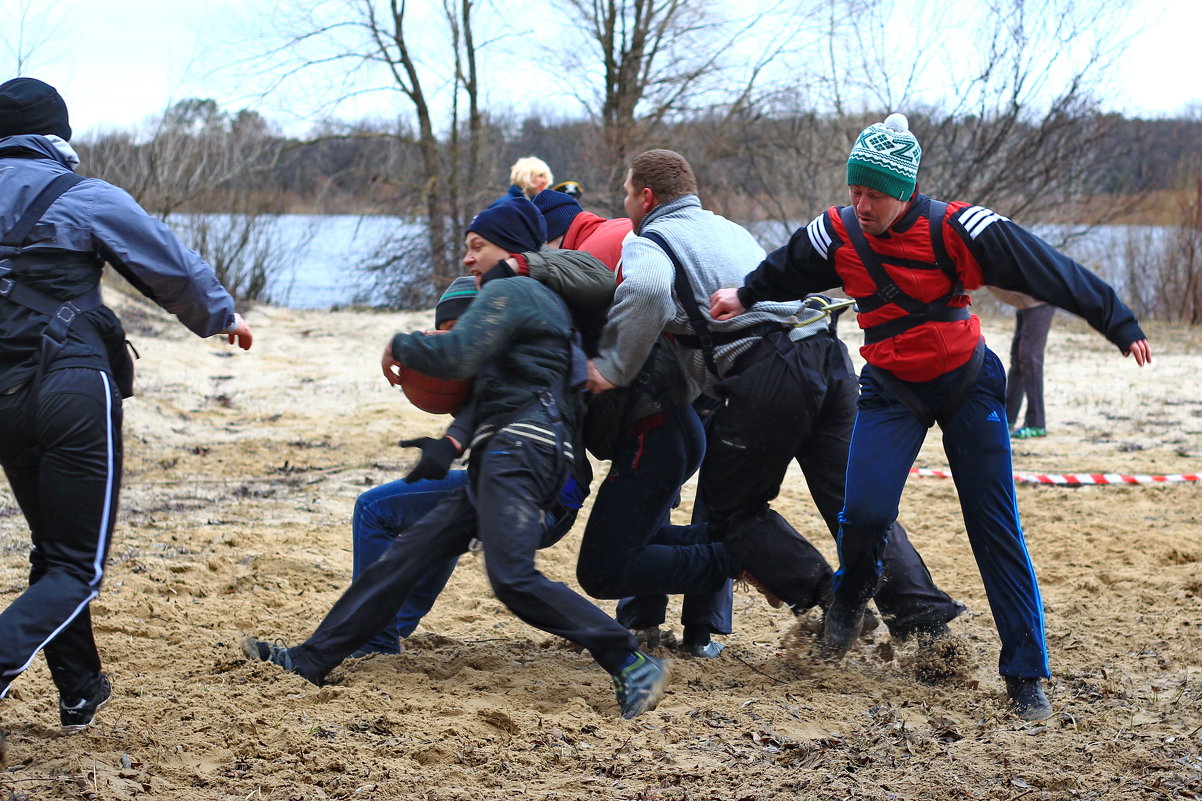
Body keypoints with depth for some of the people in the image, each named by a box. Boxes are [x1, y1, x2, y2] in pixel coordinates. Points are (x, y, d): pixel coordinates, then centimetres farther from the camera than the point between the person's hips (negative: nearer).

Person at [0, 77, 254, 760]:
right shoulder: (85, 199, -6)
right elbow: (175, 268, 2)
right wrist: (223, 317, 20)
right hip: (74, 392, -5)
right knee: (78, 564, -2)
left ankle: (80, 691, 25)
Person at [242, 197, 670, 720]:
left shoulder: (509, 292, 0)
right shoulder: (543, 300, 31)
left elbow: (456, 357, -15)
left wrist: (400, 346, 3)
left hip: (521, 445, -10)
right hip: (501, 456, 10)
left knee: (512, 576, -25)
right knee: (409, 553, 7)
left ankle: (632, 665, -24)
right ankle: (309, 661, 8)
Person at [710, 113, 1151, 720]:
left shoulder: (955, 229, -22)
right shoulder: (837, 234, -10)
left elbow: (1047, 271, -18)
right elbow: (784, 271, 14)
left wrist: (1119, 324, -17)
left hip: (967, 383, -2)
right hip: (891, 389, 2)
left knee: (996, 530, -4)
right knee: (865, 511, -18)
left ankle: (1025, 674, 2)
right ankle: (854, 588, 19)